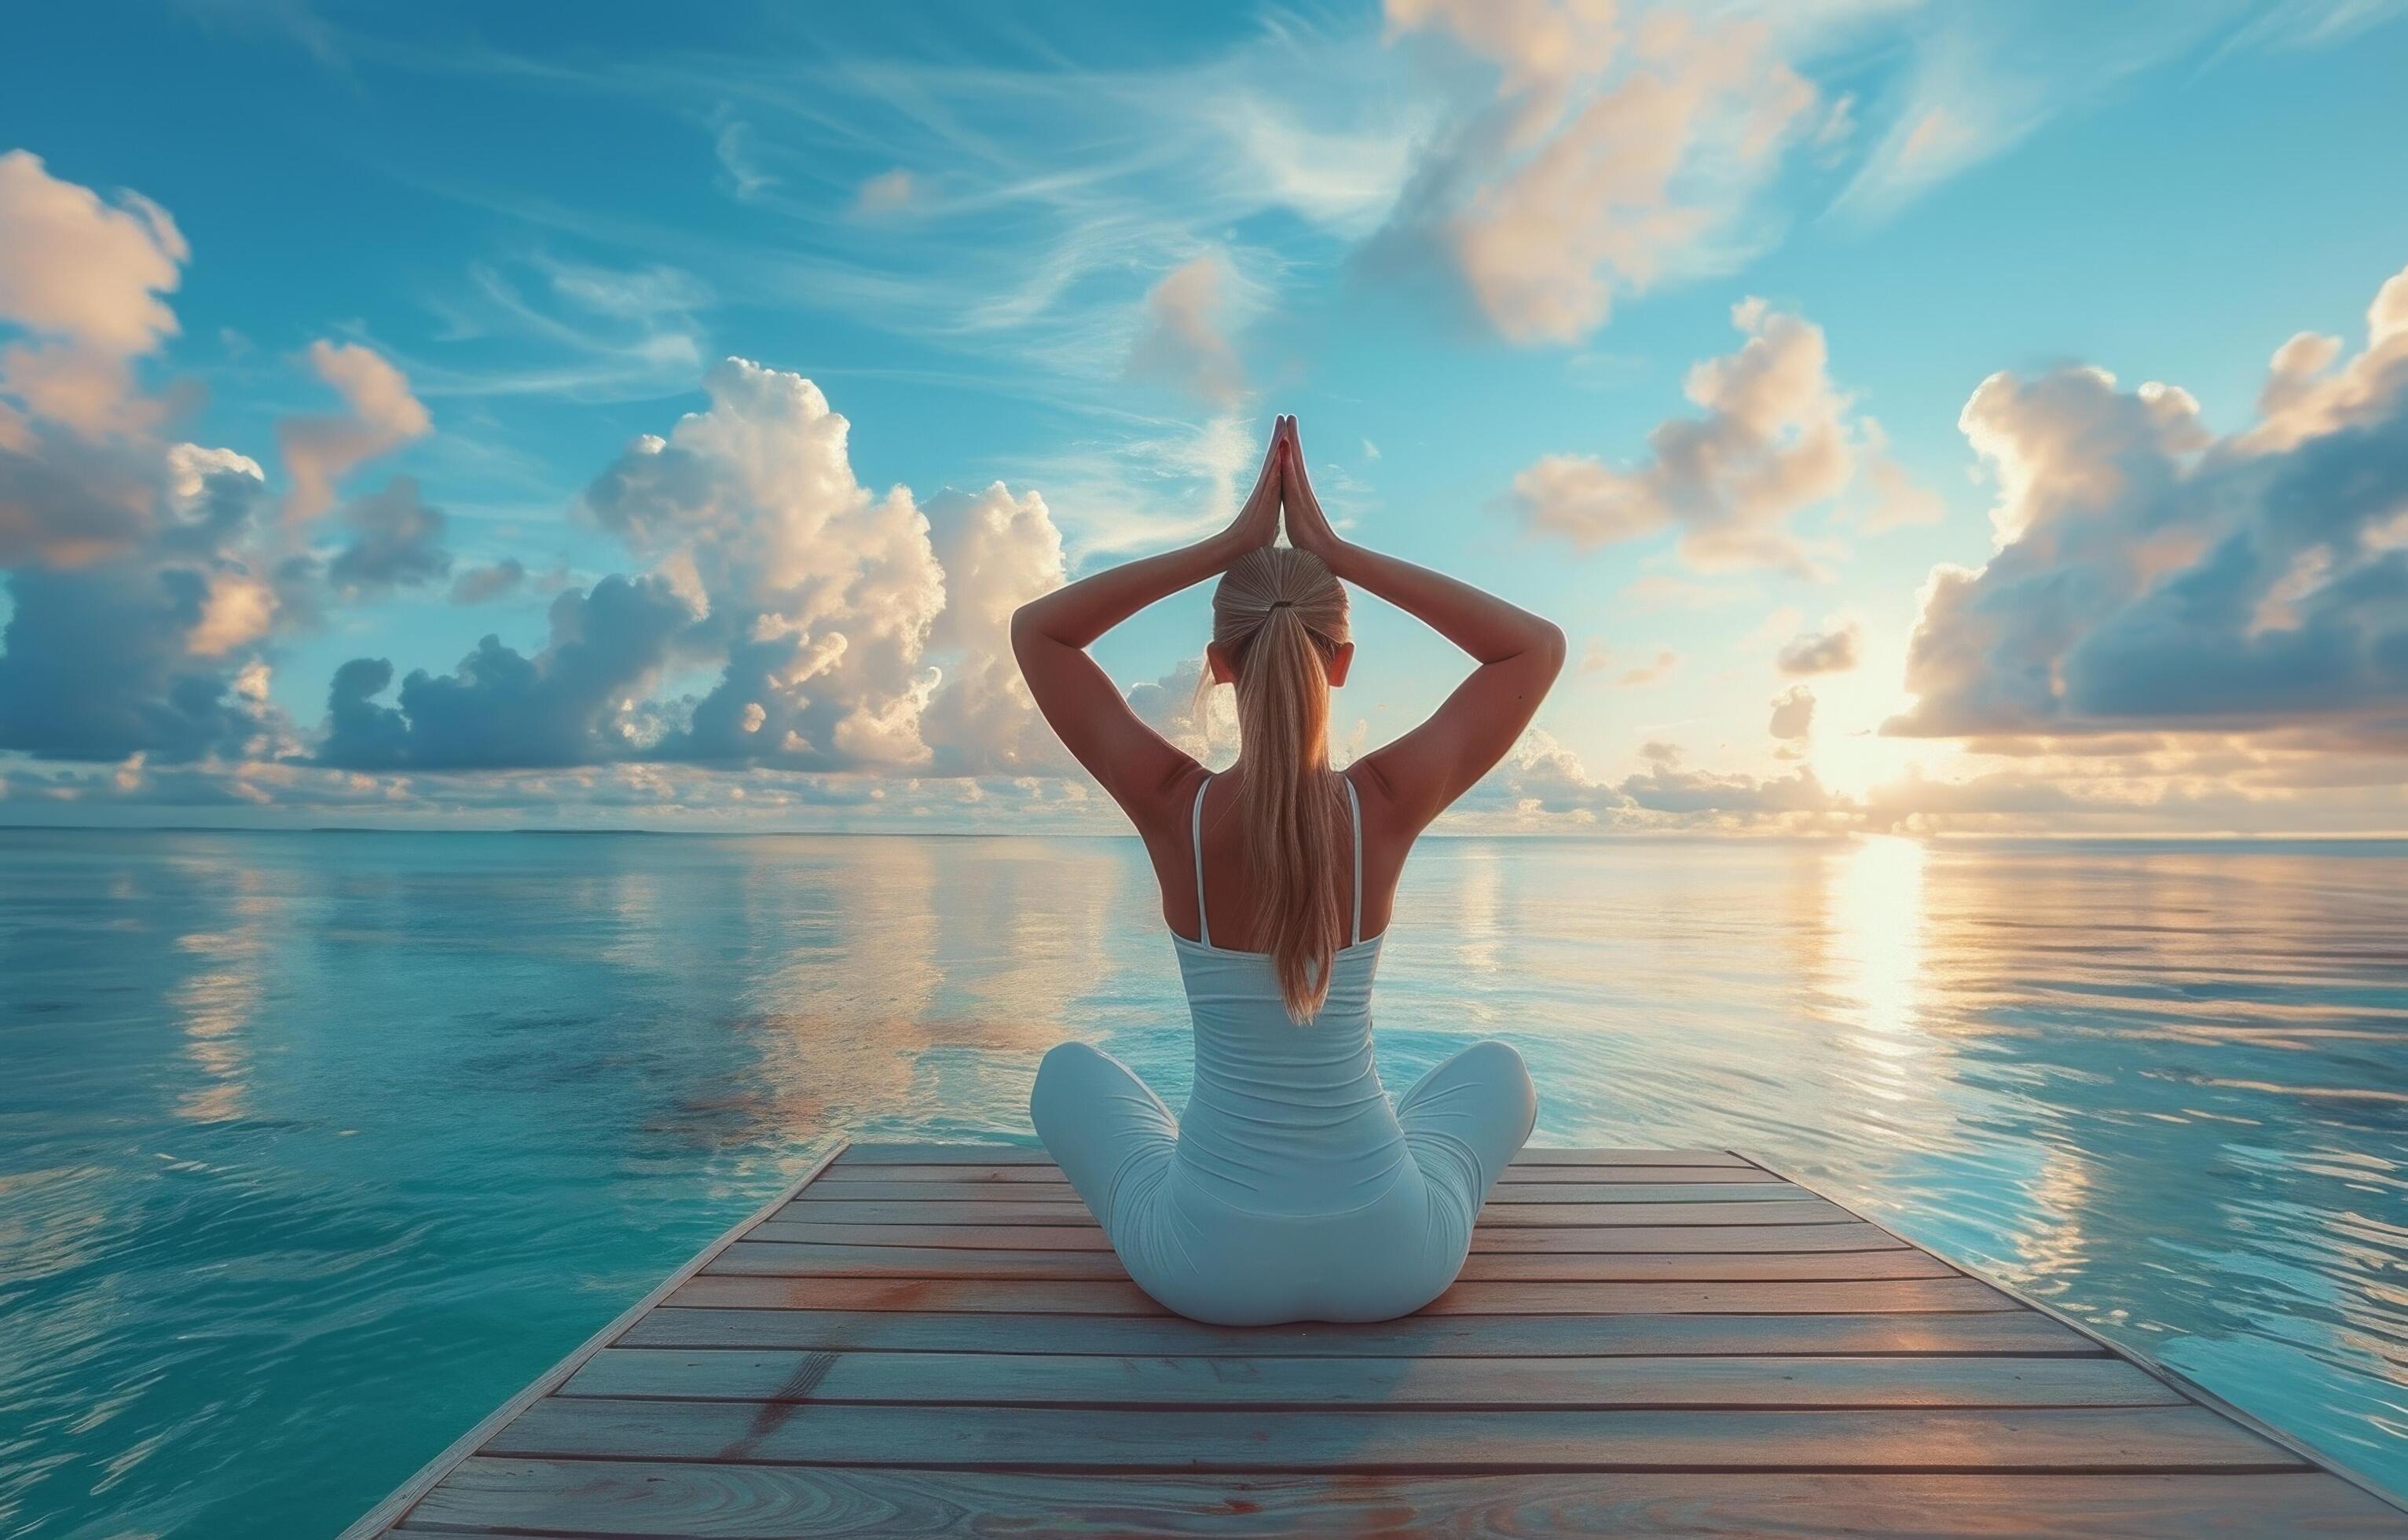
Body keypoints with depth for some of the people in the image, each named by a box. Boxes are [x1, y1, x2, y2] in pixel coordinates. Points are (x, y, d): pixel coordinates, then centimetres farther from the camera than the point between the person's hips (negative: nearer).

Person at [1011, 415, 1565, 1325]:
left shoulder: (1174, 808, -17)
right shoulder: (1386, 804, -16)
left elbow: (1035, 630, -2)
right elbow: (1539, 646, 0)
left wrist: (1229, 546, -5)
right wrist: (1337, 553, -6)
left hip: (1205, 1263, 0)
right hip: (1392, 1260, 1)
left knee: (1069, 1072, 29)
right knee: (1497, 1071, 32)